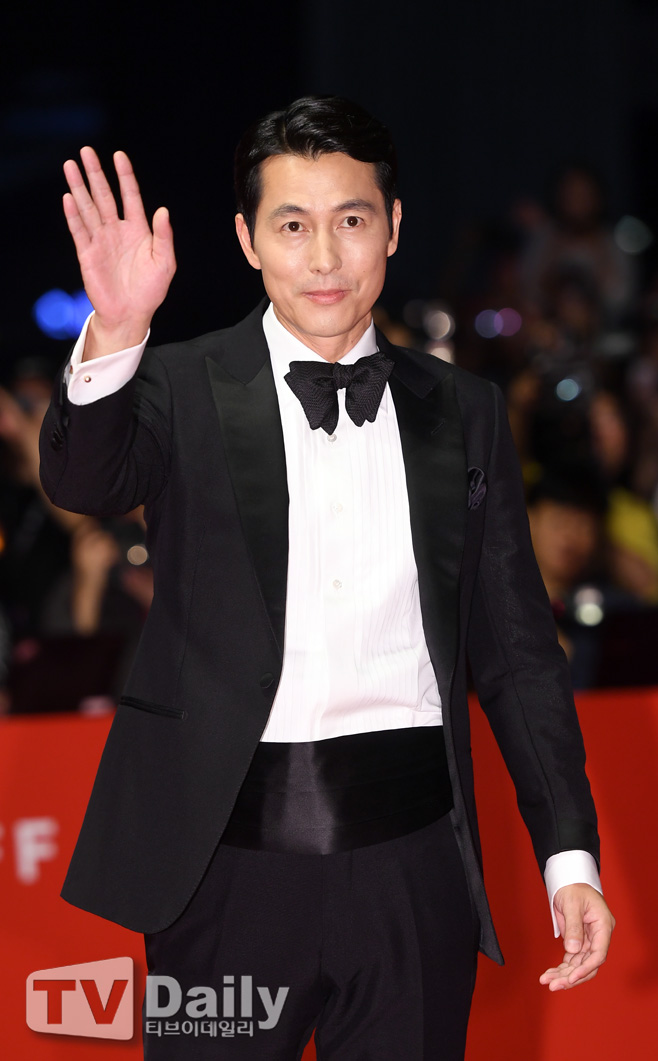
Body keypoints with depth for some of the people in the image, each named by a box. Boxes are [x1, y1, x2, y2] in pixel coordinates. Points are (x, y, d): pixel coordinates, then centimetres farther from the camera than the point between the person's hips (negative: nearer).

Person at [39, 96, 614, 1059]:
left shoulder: (464, 412, 9)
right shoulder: (183, 391, 2)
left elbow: (516, 648, 10)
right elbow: (84, 481, -19)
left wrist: (570, 856, 3)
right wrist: (114, 335, -38)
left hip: (412, 864, 2)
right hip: (228, 857, -2)